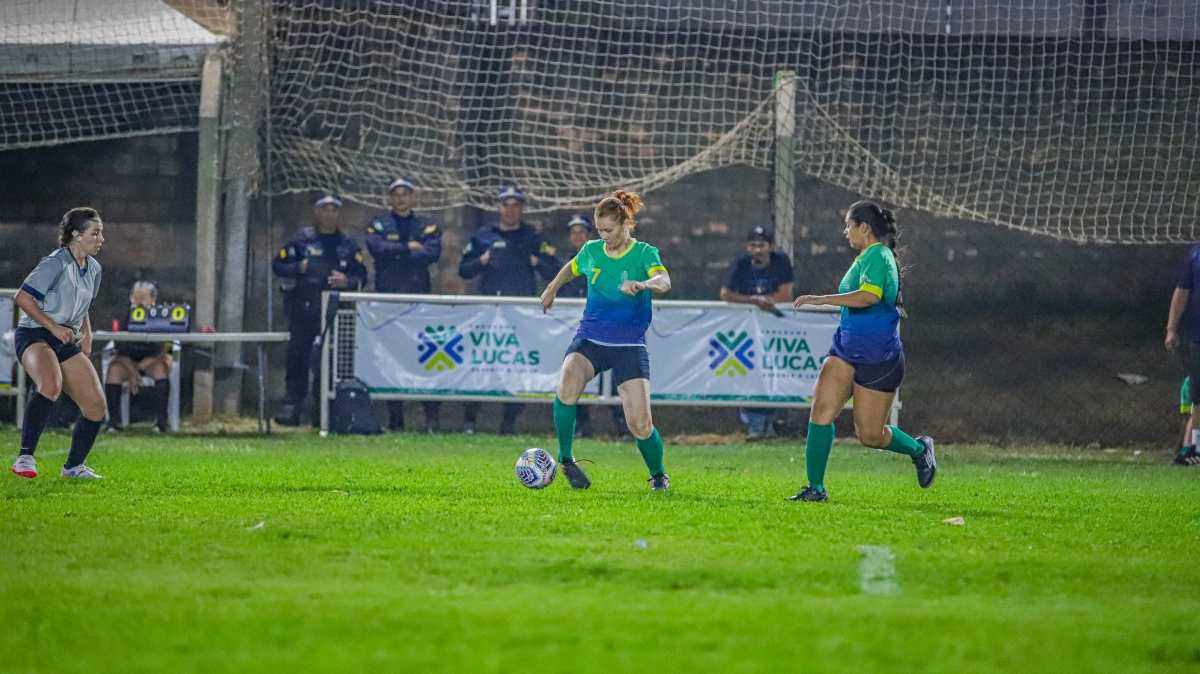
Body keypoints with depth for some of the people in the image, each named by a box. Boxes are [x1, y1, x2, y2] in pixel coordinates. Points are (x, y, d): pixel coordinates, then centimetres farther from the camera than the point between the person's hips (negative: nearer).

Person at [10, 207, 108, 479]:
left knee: (96, 405, 0)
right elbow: (22, 298, -17)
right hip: (34, 335, -8)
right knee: (51, 383, -37)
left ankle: (74, 466, 20)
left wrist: (86, 335, 10)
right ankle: (25, 457, -34)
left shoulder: (93, 269, 13)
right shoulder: (56, 264, -14)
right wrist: (53, 326, -20)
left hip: (66, 342, 8)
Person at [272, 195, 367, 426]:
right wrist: (299, 268, -8)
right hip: (303, 309, -1)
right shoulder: (301, 240, 9)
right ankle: (292, 405, -7)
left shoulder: (348, 246, 13)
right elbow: (278, 265, 9)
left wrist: (347, 281, -10)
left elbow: (362, 276, 11)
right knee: (297, 357, -8)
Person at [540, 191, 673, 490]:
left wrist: (643, 285, -50)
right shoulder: (591, 251, 6)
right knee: (568, 387, -31)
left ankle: (658, 474, 19)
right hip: (589, 340, 2)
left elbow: (664, 280, -28)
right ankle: (565, 460, -13)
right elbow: (571, 268, 31)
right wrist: (552, 289, 44)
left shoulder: (644, 253, -6)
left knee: (640, 423, -11)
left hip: (629, 345, -2)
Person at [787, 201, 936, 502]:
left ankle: (919, 449, 29)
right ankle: (815, 488, -7)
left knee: (870, 435, 0)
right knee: (822, 411, -10)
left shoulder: (878, 256, -16)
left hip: (877, 358, -8)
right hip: (846, 351, 8)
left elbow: (869, 296, -34)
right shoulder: (866, 257, 14)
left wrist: (822, 299, -34)